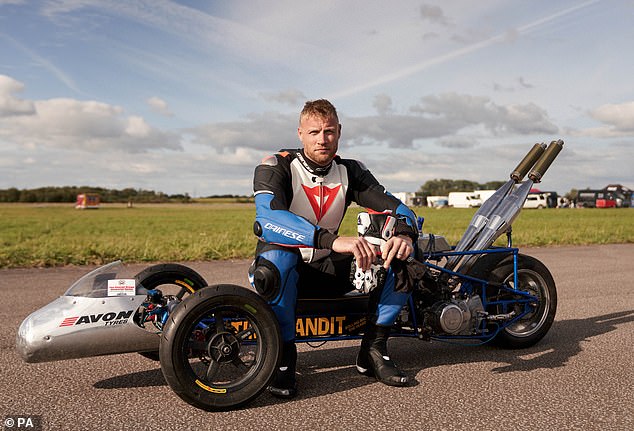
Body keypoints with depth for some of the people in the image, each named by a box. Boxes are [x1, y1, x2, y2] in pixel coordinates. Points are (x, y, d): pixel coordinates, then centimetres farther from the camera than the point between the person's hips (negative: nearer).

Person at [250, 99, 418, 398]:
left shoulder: (349, 171, 1)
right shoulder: (276, 167, -14)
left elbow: (396, 207, -6)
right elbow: (268, 217, -34)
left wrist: (405, 234, -33)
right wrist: (332, 240, -49)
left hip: (327, 269, 4)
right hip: (285, 270, -4)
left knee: (403, 259, -14)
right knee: (276, 259, -40)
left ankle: (372, 351, -6)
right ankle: (284, 356, -20)